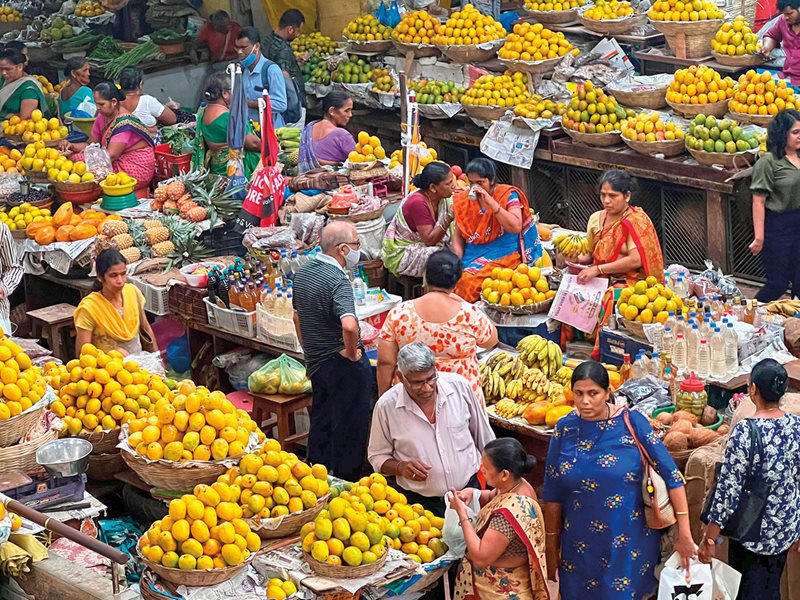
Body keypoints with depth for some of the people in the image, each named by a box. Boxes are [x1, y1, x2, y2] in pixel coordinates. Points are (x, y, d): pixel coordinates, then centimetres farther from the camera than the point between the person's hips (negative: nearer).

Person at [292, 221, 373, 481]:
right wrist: (352, 352, -23)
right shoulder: (338, 281, -23)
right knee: (348, 429, 4)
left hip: (315, 362, 9)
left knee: (320, 424, 21)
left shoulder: (302, 272, 4)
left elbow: (298, 316, 18)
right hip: (343, 365, -9)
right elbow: (349, 325, -40)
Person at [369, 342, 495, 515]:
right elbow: (377, 456, 1)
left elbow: (484, 436, 6)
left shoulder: (459, 386, -8)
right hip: (420, 502, -2)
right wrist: (401, 467, -19)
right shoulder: (386, 406, -12)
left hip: (469, 489, 2)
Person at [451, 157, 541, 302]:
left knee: (469, 280, -29)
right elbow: (458, 235, 11)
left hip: (502, 254, -5)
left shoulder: (508, 195, -5)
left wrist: (491, 202, -22)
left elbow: (516, 227, -18)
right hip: (472, 252, 5)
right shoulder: (464, 199, 8)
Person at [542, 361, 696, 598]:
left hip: (629, 546, -2)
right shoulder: (565, 429, -3)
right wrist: (552, 548, 7)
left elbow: (671, 474, -12)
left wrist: (684, 533, -15)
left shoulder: (632, 422, -10)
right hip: (580, 549, 2)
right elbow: (553, 494, 3)